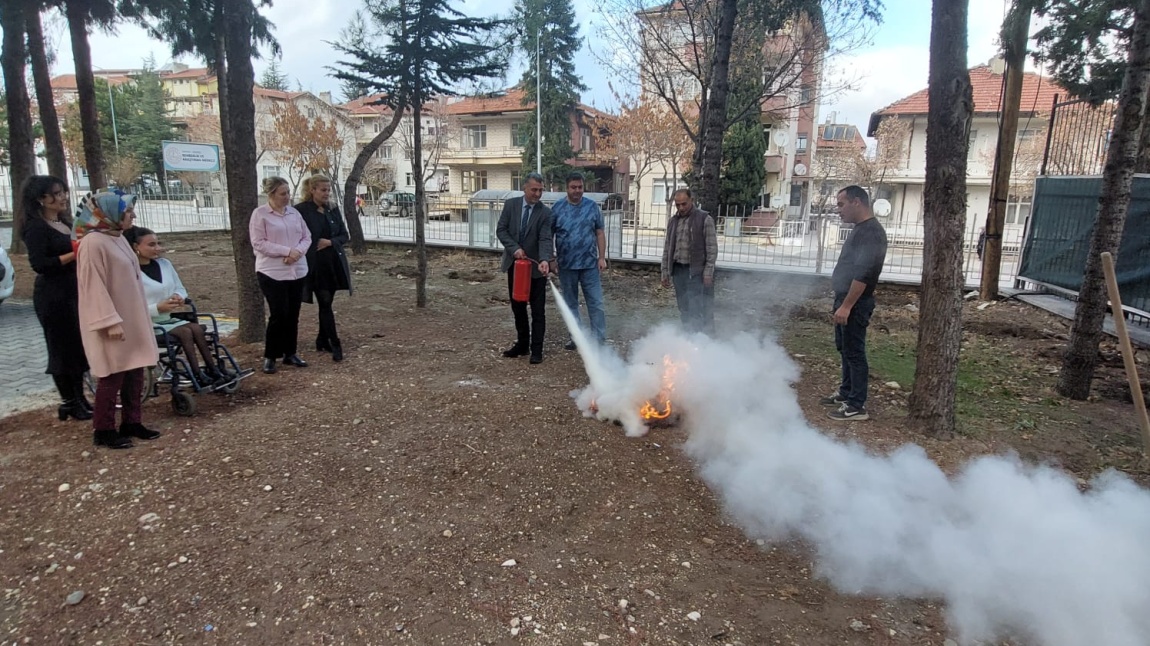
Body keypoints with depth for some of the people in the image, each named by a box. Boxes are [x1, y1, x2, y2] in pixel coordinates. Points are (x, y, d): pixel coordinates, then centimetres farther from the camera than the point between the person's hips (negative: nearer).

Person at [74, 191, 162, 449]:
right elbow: (95, 287, -20)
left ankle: (131, 423, 23)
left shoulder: (118, 238, 11)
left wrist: (139, 319, 19)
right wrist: (111, 321, -22)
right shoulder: (93, 243, -17)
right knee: (113, 376, 0)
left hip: (132, 319, 9)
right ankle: (103, 431, 12)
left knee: (135, 373, 12)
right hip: (112, 323, -9)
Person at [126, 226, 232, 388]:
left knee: (197, 328, -19)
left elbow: (180, 288, 17)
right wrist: (158, 308, -27)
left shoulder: (165, 264, 8)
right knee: (185, 332, -26)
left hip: (170, 318, 6)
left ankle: (212, 371, -18)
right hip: (149, 323, -6)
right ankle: (198, 375, -23)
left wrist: (178, 296, -6)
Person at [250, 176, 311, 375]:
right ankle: (270, 357, 8)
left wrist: (298, 251, -11)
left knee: (293, 314, 9)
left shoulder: (294, 213, 10)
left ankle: (290, 353, 21)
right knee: (278, 314, -6)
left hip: (297, 271, 5)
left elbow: (307, 237, 10)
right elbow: (258, 243, -12)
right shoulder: (260, 214, -6)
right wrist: (286, 251, -19)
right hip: (272, 273, -5)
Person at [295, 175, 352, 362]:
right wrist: (302, 257, -13)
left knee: (326, 303, 12)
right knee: (325, 304, -4)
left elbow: (345, 235, 9)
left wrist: (330, 242, -9)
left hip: (334, 262, 5)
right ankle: (335, 345, 0)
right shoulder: (301, 210, -8)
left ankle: (322, 341, 25)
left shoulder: (333, 209, 8)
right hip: (315, 264, -5)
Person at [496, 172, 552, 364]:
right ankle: (522, 344, 27)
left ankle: (536, 350, 9)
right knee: (517, 307, 13)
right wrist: (514, 248, -16)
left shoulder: (545, 212, -8)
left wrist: (544, 260, -34)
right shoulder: (510, 205, 0)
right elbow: (500, 230, -2)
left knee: (537, 310, 0)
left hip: (535, 267, -3)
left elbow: (545, 239, -16)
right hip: (514, 264, 3)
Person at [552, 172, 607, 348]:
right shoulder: (557, 208, 1)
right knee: (571, 303, 11)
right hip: (566, 265, 1)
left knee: (596, 303, -1)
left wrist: (602, 257, -2)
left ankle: (600, 340, 5)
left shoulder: (592, 207, 1)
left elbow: (600, 234, 4)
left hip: (589, 263, -1)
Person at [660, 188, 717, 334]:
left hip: (696, 271, -5)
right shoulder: (673, 221, 14)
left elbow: (712, 248, -7)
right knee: (684, 309, 10)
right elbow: (667, 249, 17)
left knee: (696, 309, -10)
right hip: (678, 270, 6)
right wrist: (665, 272, 12)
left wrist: (708, 272, -13)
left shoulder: (705, 219, -3)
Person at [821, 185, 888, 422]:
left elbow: (863, 273, -25)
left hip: (855, 304, -10)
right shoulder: (861, 229, 14)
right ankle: (846, 393, 30)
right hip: (846, 299, 10)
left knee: (854, 351, -5)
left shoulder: (871, 232, -18)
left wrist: (847, 306, -27)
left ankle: (857, 406, 2)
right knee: (844, 348, 18)